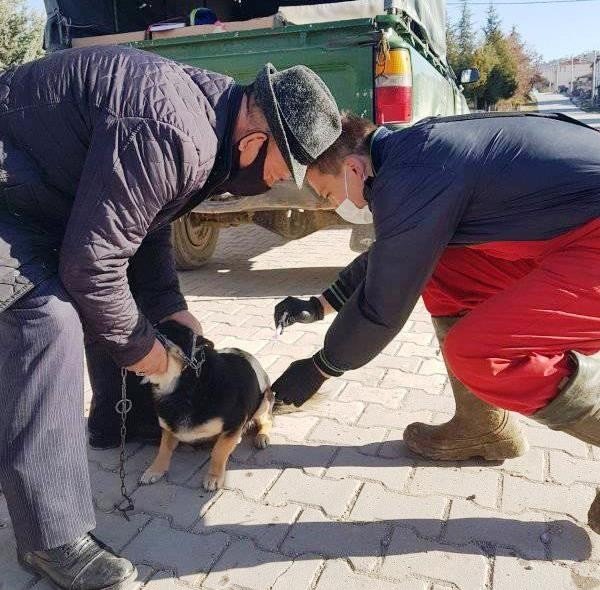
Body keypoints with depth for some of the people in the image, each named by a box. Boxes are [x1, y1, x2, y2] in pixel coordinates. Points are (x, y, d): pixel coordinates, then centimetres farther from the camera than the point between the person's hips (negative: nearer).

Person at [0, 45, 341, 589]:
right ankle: (52, 538, -12)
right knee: (48, 324, -22)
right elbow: (92, 262, -29)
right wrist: (138, 345, -14)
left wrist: (170, 308, 1)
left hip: (50, 186, 10)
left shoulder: (207, 115, 0)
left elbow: (143, 223, 8)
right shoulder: (172, 134, -33)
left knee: (116, 306, 12)